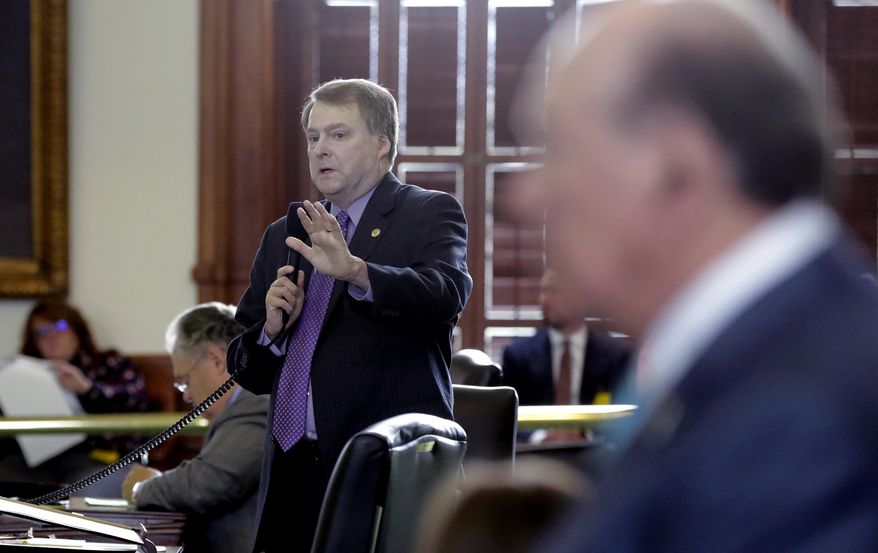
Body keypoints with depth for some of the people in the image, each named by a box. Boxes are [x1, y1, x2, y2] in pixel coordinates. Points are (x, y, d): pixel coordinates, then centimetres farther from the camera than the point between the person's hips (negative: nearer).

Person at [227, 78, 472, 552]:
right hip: (293, 473, 5)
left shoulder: (430, 215, 2)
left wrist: (354, 270, -35)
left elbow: (446, 295, -20)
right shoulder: (282, 237, 18)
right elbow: (248, 373, 18)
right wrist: (272, 329, -4)